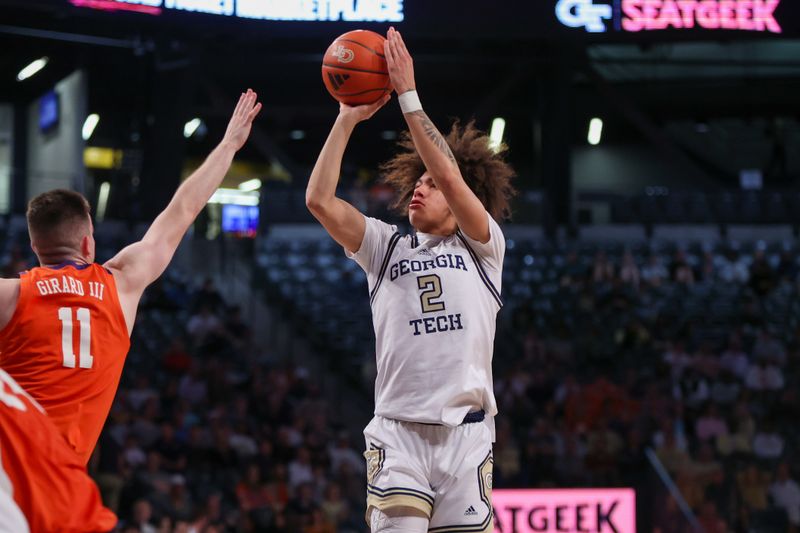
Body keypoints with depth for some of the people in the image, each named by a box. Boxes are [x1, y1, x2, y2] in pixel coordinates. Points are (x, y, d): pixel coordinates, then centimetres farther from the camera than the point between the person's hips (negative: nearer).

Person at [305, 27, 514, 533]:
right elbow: (320, 200, 3)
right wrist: (348, 118, 0)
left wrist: (408, 95, -7)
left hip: (466, 431, -1)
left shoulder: (483, 246, 9)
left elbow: (450, 176, -7)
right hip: (398, 430, 1)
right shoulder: (388, 248, 16)